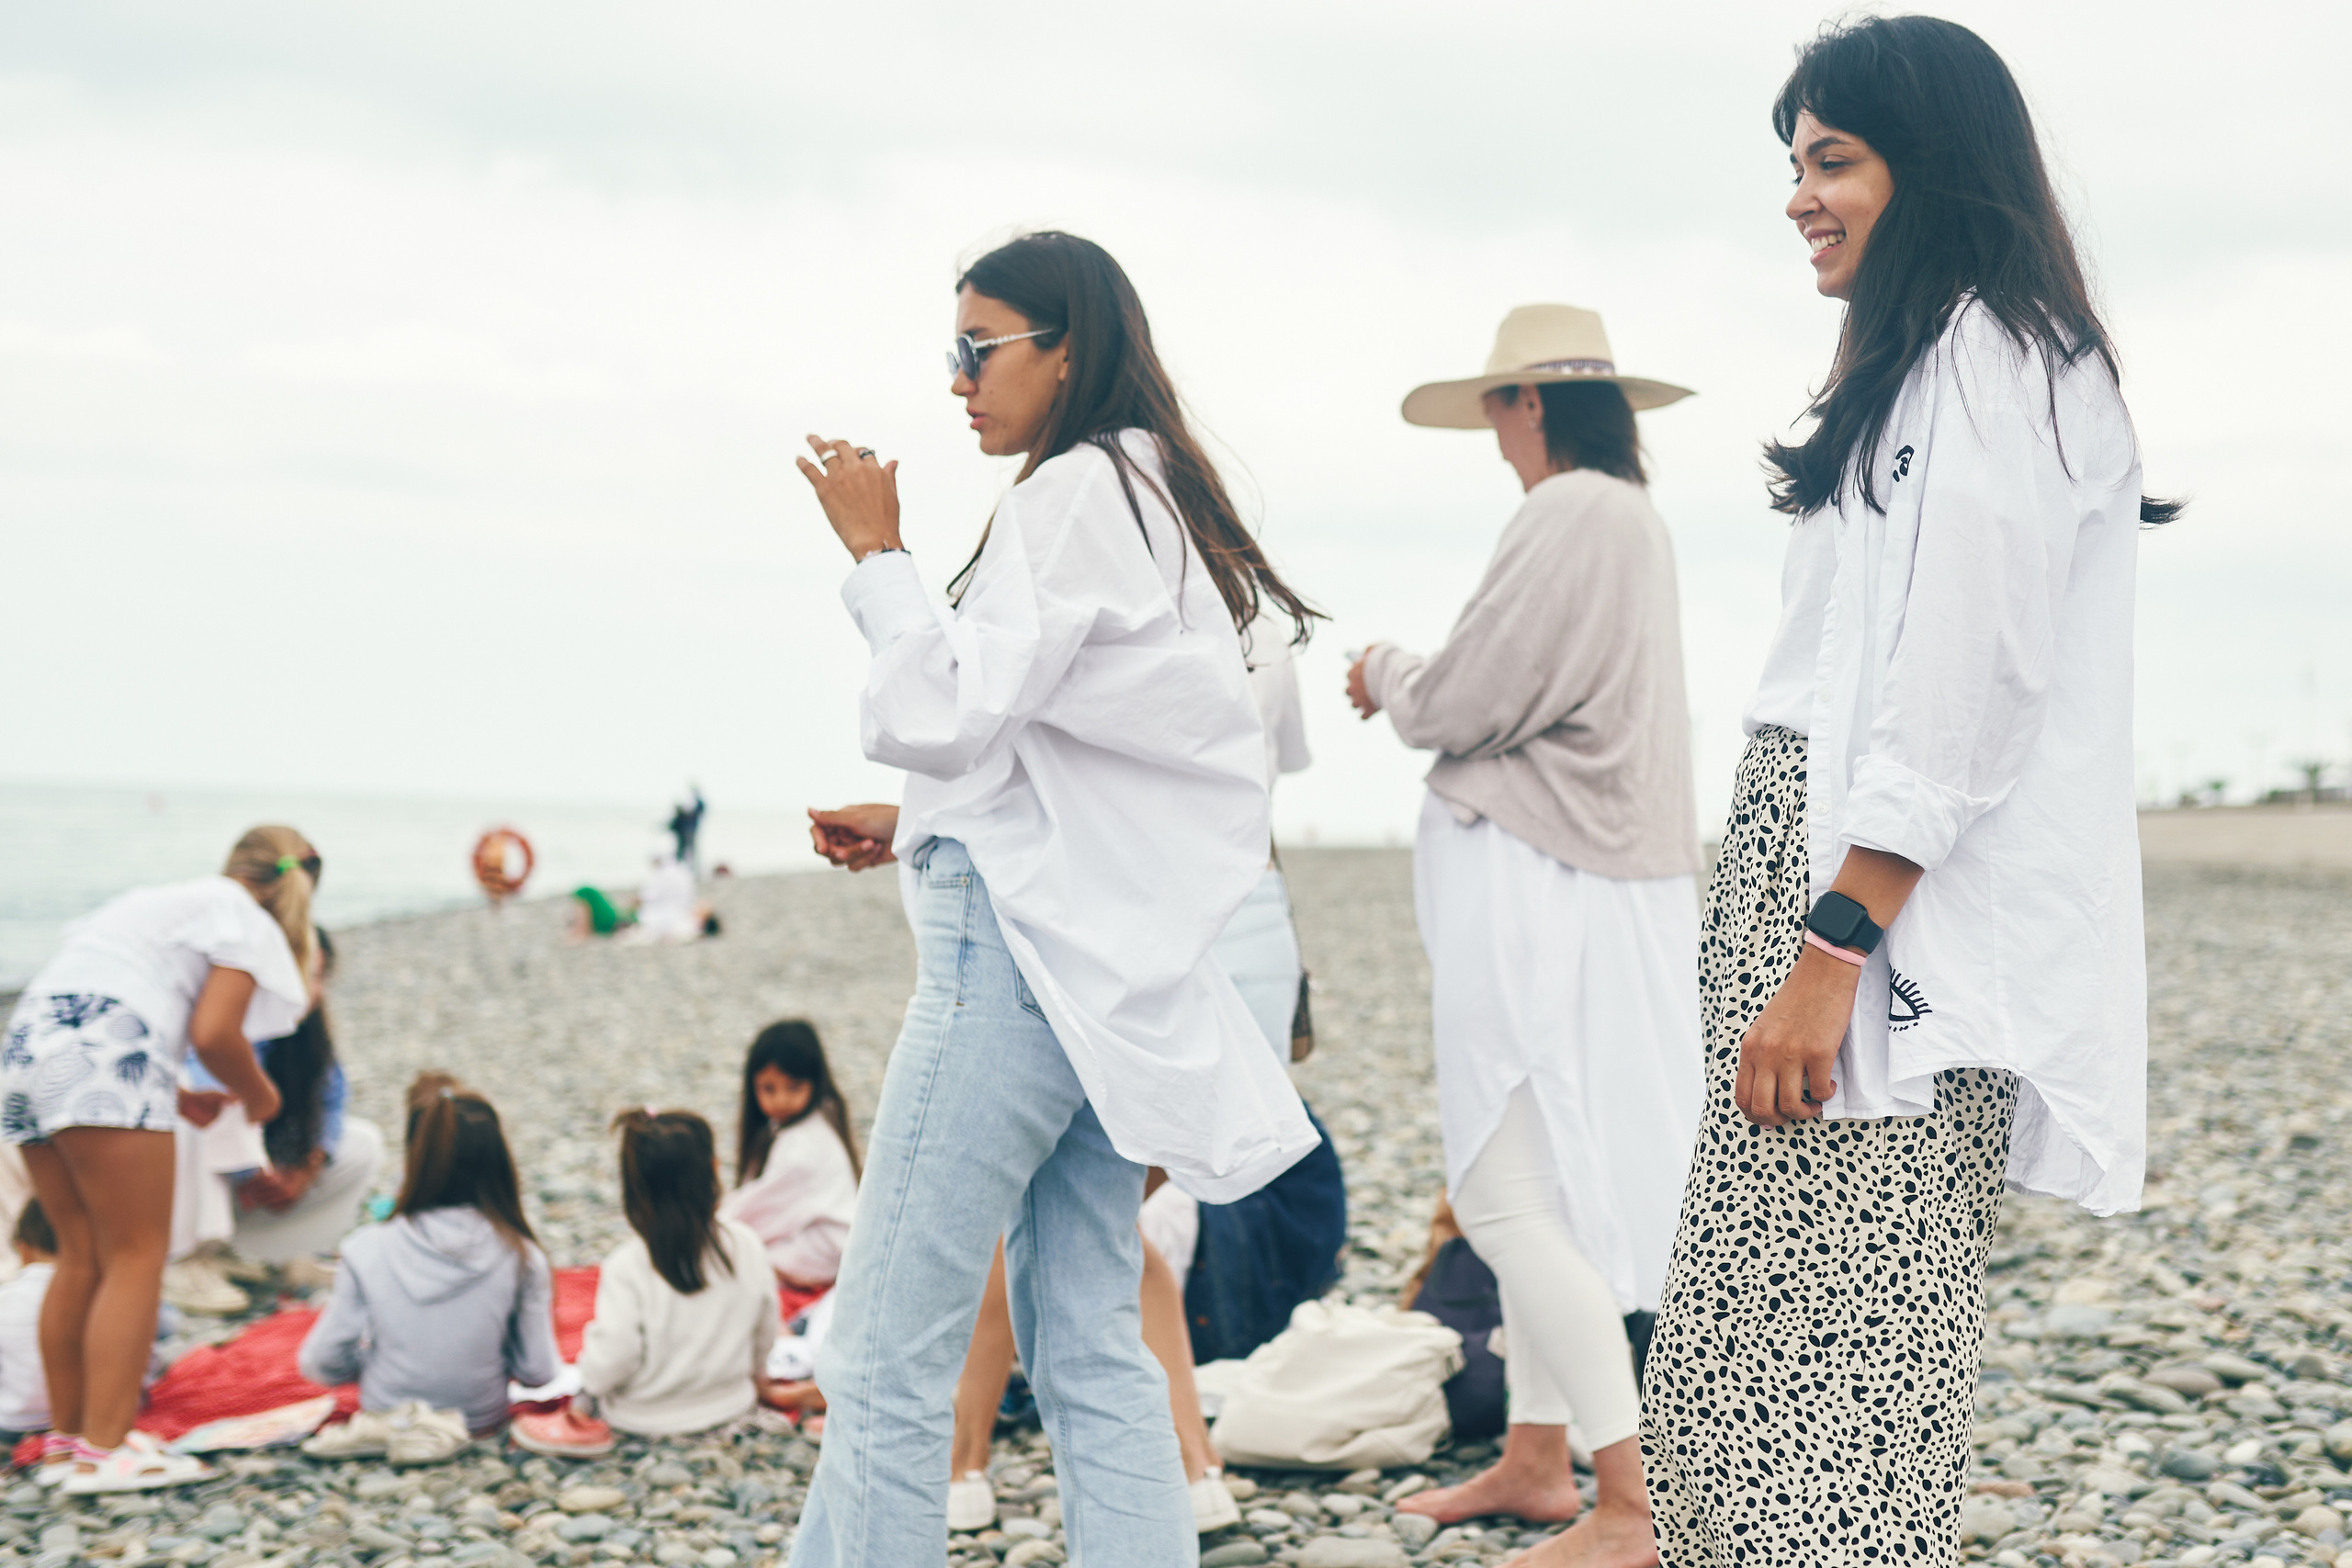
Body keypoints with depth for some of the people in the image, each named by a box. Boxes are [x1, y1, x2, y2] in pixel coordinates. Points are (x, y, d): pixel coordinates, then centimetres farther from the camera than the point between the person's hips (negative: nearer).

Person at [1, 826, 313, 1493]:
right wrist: (258, 1095, 12)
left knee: (81, 1257, 15)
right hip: (103, 1064, -8)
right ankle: (104, 1451, -11)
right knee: (136, 1256, -5)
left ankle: (67, 1434, 20)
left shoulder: (166, 900, 30)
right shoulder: (247, 923, 6)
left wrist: (176, 1096, 35)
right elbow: (213, 1033, -7)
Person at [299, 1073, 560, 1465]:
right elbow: (538, 1372, -12)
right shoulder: (520, 1256, -19)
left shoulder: (368, 1251, -19)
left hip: (386, 1413, 1)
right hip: (482, 1417, -1)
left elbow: (321, 1365, -11)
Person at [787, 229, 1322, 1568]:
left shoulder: (1073, 494, -9)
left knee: (890, 1352, -8)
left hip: (1023, 943, -10)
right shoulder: (1163, 503, 20)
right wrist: (918, 828, 19)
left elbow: (947, 714, -15)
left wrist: (877, 552, -6)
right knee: (1090, 1347, 9)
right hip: (1113, 959, 10)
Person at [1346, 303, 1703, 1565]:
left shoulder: (1566, 515, -15)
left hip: (1539, 887, -10)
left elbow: (1457, 709, -15)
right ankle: (1536, 1457, 25)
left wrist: (1386, 671, 5)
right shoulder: (1636, 520, 15)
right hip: (1612, 881, 10)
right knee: (1535, 1185, 17)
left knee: (1509, 1194, -10)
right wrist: (1415, 685, 24)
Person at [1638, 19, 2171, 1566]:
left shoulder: (1995, 363, -8)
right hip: (1819, 867, 10)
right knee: (1758, 1369, 8)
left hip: (1897, 913, -10)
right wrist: (1807, 939, 20)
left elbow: (1957, 700, -18)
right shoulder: (1928, 363, 24)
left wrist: (1831, 950, -21)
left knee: (1824, 1387, -11)